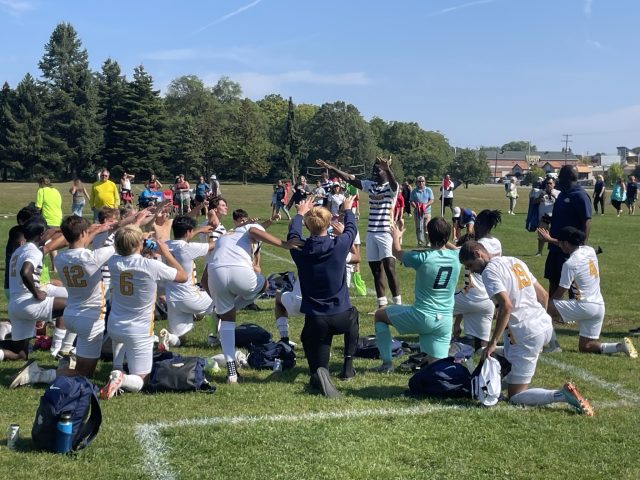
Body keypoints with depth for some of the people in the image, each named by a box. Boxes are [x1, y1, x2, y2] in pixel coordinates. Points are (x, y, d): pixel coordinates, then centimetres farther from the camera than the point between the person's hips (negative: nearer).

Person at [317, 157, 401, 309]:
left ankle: (397, 304, -7)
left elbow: (393, 183, -31)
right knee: (375, 270, 9)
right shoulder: (370, 185, 11)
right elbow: (350, 179, 10)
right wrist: (330, 167, 2)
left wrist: (387, 169, -53)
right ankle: (382, 304, 16)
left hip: (386, 233, -7)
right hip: (371, 233, 7)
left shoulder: (390, 187, -8)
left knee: (389, 269, -13)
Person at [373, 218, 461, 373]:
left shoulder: (423, 258, -16)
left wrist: (396, 236, 25)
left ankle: (387, 363, 17)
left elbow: (397, 252, 5)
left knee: (380, 315, 18)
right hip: (445, 321, 5)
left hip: (420, 317, -4)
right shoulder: (456, 257, -3)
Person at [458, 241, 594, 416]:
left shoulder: (489, 272, -10)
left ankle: (562, 395, -16)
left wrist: (493, 342, -18)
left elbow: (506, 306, -22)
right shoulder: (515, 261, 15)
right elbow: (543, 295, 17)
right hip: (545, 326, 9)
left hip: (527, 334, -9)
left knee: (515, 397, 1)